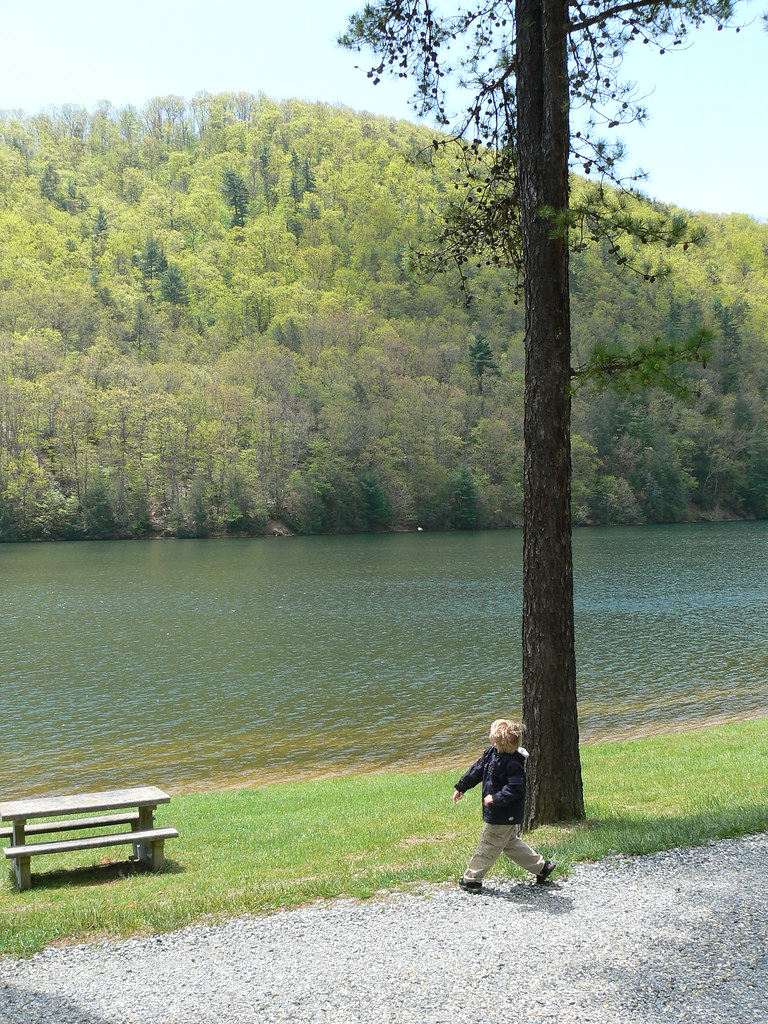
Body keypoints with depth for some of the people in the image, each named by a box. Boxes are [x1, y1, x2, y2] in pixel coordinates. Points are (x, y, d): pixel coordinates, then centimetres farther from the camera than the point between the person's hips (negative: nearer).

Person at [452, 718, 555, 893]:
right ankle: (541, 866, 30)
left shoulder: (513, 764, -27)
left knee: (487, 846, 4)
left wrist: (496, 798, -31)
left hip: (503, 816, -10)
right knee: (510, 843, 22)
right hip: (498, 813, 10)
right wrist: (461, 787, 19)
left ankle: (471, 878, 18)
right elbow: (477, 769, 12)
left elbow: (515, 789, -31)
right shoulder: (491, 753, 0)